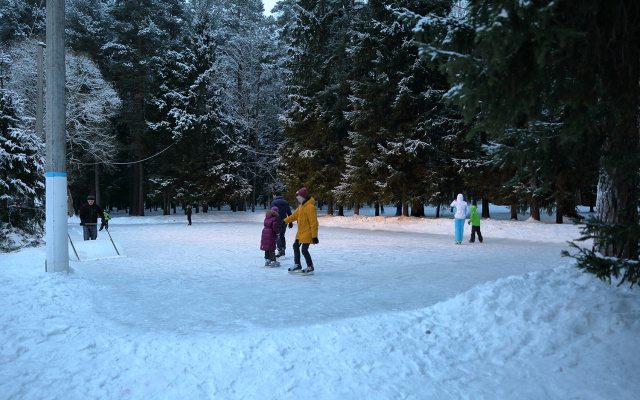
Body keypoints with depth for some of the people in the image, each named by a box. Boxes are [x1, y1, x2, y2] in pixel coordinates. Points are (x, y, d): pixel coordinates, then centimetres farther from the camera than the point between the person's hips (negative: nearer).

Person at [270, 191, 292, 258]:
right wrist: (290, 222, 18)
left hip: (277, 222, -6)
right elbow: (289, 213, 14)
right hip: (284, 221, 6)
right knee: (282, 236, 14)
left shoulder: (274, 202, -6)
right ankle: (283, 251, 16)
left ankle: (280, 251, -8)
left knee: (277, 236, -2)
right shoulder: (286, 202, 13)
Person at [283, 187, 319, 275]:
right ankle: (297, 266, 29)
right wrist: (285, 221, 13)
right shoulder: (301, 206, 10)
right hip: (300, 232, 10)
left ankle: (310, 268, 5)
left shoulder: (310, 207, -20)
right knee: (296, 246, 18)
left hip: (307, 232, -10)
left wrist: (314, 236, -23)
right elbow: (294, 215, 21)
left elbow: (313, 222, -22)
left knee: (304, 250, -10)